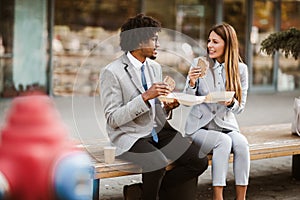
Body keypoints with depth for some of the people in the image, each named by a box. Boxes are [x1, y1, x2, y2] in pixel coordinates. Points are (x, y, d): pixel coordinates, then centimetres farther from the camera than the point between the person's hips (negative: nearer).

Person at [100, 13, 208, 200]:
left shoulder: (155, 67, 11)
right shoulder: (112, 72, -12)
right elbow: (113, 119, -16)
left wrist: (167, 107, -5)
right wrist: (145, 97, -23)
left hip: (159, 131, 7)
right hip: (130, 136, -7)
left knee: (199, 162, -13)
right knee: (158, 163, -35)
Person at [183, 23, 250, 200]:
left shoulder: (240, 69, 2)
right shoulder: (198, 64, -1)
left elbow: (240, 107, 3)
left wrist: (231, 102, -21)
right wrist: (192, 83, -22)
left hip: (227, 126, 2)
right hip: (200, 127, -2)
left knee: (241, 143, -29)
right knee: (224, 141, -31)